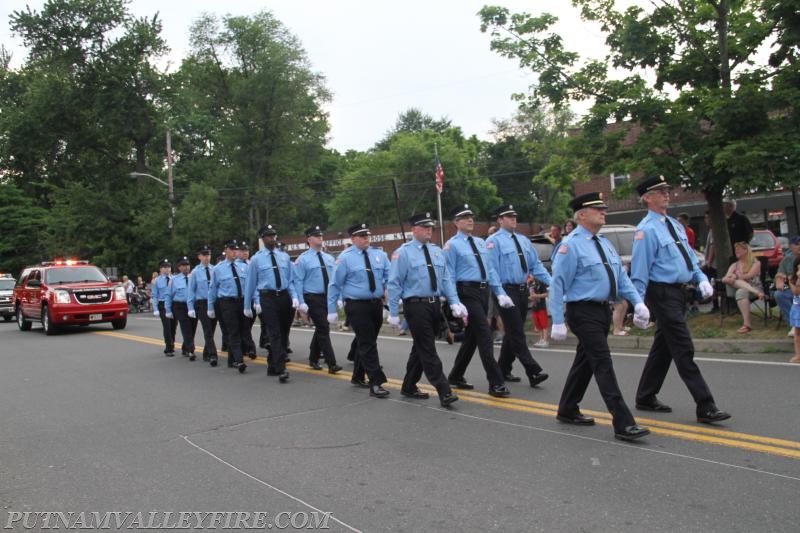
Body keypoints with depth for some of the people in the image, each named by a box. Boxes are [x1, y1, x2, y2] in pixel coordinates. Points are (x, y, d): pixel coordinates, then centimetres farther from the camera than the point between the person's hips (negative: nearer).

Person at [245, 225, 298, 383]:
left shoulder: (285, 256, 11)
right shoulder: (257, 259, 2)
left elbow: (291, 280, 11)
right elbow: (250, 283, 8)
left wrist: (294, 297, -5)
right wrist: (248, 306, 10)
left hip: (284, 297, 4)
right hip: (267, 298, -4)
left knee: (283, 333, 10)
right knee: (275, 334, -12)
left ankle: (272, 366, 25)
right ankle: (281, 370, -14)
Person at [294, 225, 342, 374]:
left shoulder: (330, 258, 12)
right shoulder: (303, 259, -5)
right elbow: (298, 282, -8)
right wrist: (301, 302, -14)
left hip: (328, 298, 6)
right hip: (313, 298, -6)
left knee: (321, 329, 15)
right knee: (324, 329, -10)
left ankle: (313, 359, 31)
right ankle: (331, 364, -10)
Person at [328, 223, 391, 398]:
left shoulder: (379, 254, 7)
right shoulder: (345, 257, -5)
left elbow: (389, 276, 11)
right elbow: (335, 284, -2)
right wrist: (332, 310, -4)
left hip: (376, 304, 5)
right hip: (356, 306, -5)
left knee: (366, 342, 16)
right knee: (367, 344, -9)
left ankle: (358, 377, 33)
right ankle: (375, 383, -7)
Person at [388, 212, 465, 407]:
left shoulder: (437, 251, 12)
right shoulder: (403, 253, -5)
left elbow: (446, 279, 12)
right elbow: (394, 284, -6)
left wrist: (454, 303, -1)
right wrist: (393, 313, -8)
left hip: (435, 304, 6)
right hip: (416, 305, -6)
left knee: (420, 348, 15)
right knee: (428, 350, -7)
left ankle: (409, 387, 28)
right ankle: (445, 392, -8)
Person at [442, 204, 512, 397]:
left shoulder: (480, 242, 16)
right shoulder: (452, 245, -4)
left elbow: (490, 270, 16)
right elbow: (450, 276, -7)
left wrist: (500, 293, 6)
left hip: (483, 291, 7)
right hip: (467, 292, -7)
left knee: (471, 336, 14)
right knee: (485, 336, -12)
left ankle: (456, 377, 28)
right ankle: (496, 383, -9)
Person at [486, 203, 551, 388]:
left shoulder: (524, 240, 15)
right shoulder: (494, 241, -7)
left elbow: (536, 265, 13)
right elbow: (491, 269, -12)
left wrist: (551, 281, 0)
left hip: (523, 290, 8)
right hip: (506, 291, -8)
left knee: (513, 333, 14)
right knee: (517, 334, -8)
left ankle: (503, 370, 26)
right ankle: (534, 373, -11)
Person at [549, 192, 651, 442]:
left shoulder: (605, 243, 14)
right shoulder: (571, 245, -12)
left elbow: (621, 276, 14)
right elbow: (558, 285, -13)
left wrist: (638, 302, -1)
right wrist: (558, 322, -16)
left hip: (604, 310, 9)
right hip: (584, 312, -9)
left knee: (585, 361, 16)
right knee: (603, 364, -11)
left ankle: (568, 410, 31)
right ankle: (623, 424, -11)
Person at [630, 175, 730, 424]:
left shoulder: (675, 225, 14)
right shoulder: (647, 230, -13)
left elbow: (689, 256, 20)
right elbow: (639, 271, -15)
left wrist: (701, 278, 3)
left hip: (679, 292, 9)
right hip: (663, 294, -9)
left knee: (663, 347, 15)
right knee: (684, 351, -8)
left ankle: (645, 398, 28)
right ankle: (706, 408, -5)